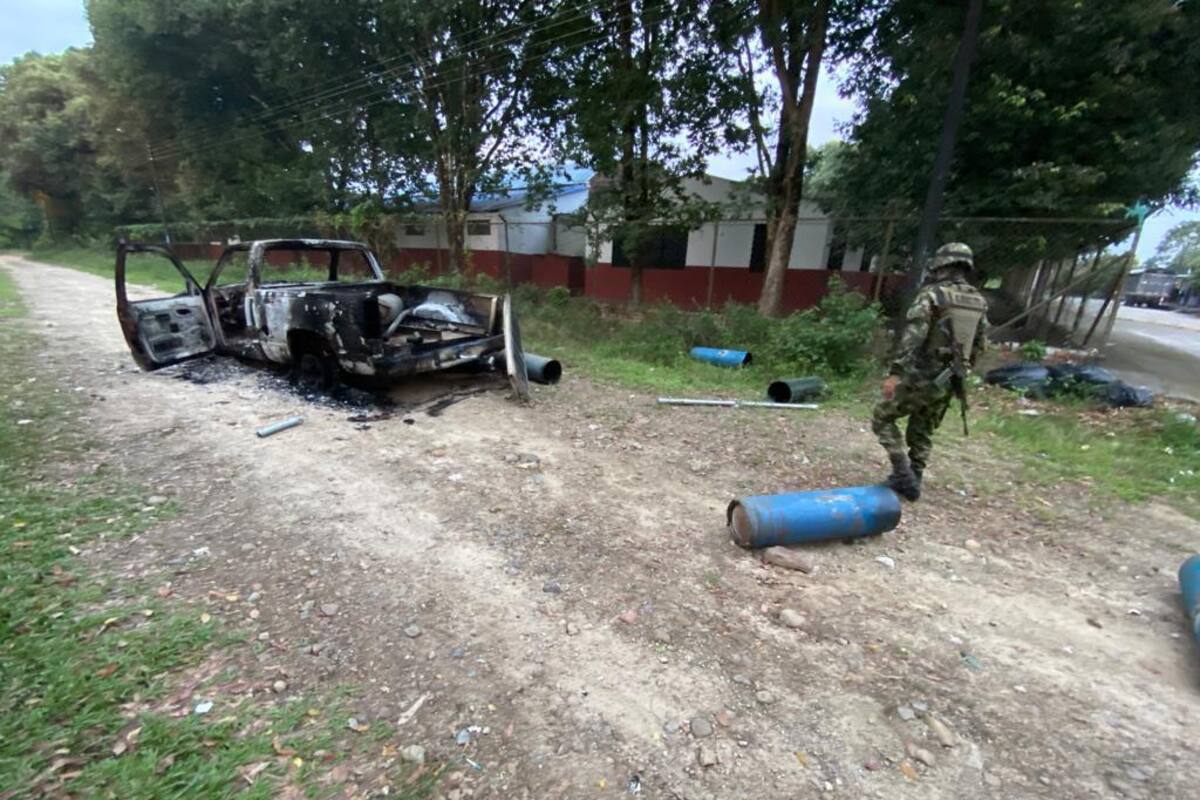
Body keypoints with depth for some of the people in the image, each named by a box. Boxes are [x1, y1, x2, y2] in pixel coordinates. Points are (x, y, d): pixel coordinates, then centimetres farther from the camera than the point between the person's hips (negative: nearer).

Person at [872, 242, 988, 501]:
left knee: (882, 419, 7)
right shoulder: (980, 302, 10)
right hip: (948, 382, 7)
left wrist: (894, 373, -26)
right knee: (922, 433, 19)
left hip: (920, 377, -7)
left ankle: (903, 475, 2)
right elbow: (979, 345, 14)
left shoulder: (931, 294, -12)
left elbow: (912, 337, -23)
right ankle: (912, 481, 24)